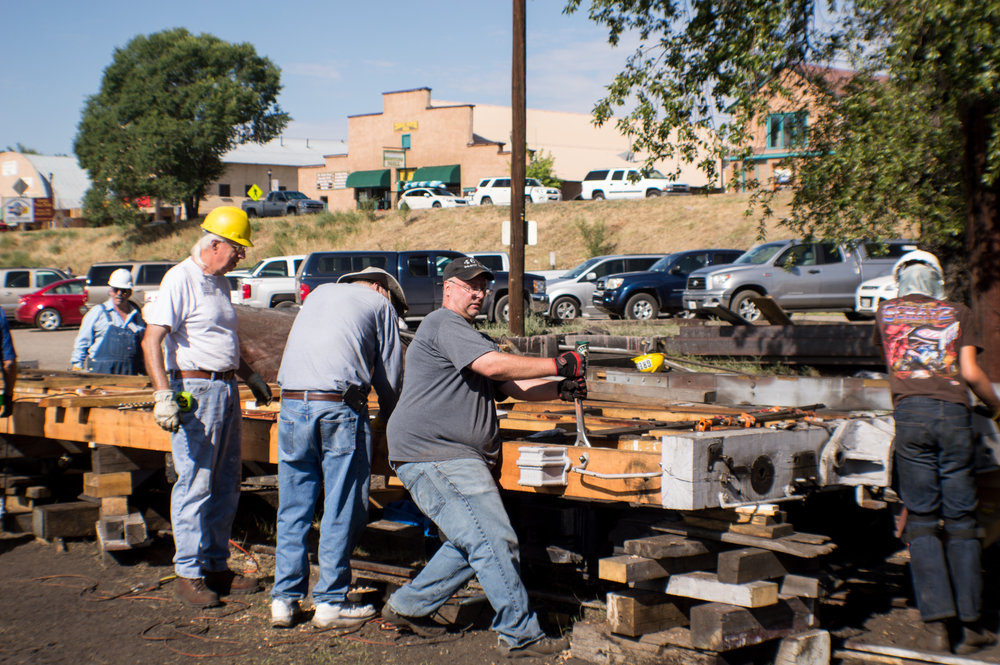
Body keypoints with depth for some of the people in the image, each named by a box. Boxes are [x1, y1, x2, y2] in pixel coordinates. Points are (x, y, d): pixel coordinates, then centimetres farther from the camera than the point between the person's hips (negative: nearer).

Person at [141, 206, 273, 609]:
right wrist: (163, 395, -26)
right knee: (195, 484, -6)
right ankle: (188, 574, 1)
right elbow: (151, 340, -18)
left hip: (226, 389, 9)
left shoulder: (220, 282, 16)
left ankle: (216, 567, 20)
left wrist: (250, 376, 33)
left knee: (226, 485, 11)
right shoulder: (180, 279, -12)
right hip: (194, 390, -9)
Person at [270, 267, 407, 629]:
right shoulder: (380, 304, 12)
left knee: (293, 507, 9)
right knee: (341, 509, 3)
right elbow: (390, 375, 12)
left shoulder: (319, 293, 26)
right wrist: (388, 419, 29)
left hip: (292, 405, 5)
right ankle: (330, 601, 6)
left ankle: (284, 600, 9)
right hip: (340, 407, -4)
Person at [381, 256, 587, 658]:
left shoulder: (469, 337, 27)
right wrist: (558, 365, -16)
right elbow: (494, 365, -21)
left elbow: (512, 387, 19)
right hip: (433, 455, -11)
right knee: (495, 542, -12)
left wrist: (560, 390, 2)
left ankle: (408, 607, 24)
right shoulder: (444, 324, -7)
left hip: (455, 458, 11)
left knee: (471, 543, 14)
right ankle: (522, 635, -7)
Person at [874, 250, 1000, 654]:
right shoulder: (958, 314, 14)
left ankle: (935, 623, -9)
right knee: (960, 519, 5)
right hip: (953, 412, 0)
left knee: (921, 518, 2)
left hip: (909, 412, 0)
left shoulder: (886, 313, 19)